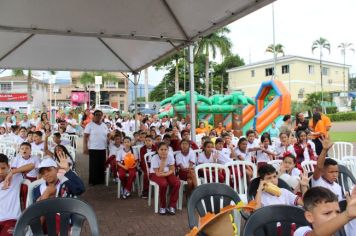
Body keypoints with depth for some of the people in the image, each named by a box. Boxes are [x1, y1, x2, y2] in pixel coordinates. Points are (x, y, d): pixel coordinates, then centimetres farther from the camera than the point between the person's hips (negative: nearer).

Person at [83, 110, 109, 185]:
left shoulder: (104, 125, 13)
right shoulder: (90, 125, -4)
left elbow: (108, 135, 20)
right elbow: (85, 137, -8)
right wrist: (85, 147, -15)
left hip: (103, 148, 5)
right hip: (93, 148, -5)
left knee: (102, 165, 9)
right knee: (93, 165, 0)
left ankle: (101, 180, 21)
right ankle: (92, 181, 10)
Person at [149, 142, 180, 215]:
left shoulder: (170, 157, -12)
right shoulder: (154, 158, -22)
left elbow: (172, 170, -8)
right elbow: (158, 173, -26)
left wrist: (165, 173, -27)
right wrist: (163, 160, -30)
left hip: (168, 174, 4)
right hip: (155, 174, -3)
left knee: (177, 183, -25)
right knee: (163, 184, -35)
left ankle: (172, 206, -11)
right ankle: (162, 206, -13)